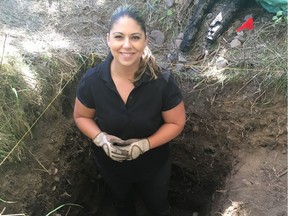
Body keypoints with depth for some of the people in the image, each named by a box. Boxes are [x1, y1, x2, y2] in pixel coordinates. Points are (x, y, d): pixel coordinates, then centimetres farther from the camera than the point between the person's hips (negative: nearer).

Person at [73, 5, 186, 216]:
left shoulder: (163, 81, -29)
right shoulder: (92, 80, -25)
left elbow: (176, 122, -16)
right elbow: (82, 116, -8)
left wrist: (145, 144, -28)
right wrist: (100, 138, -26)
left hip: (153, 164, -1)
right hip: (110, 164, 2)